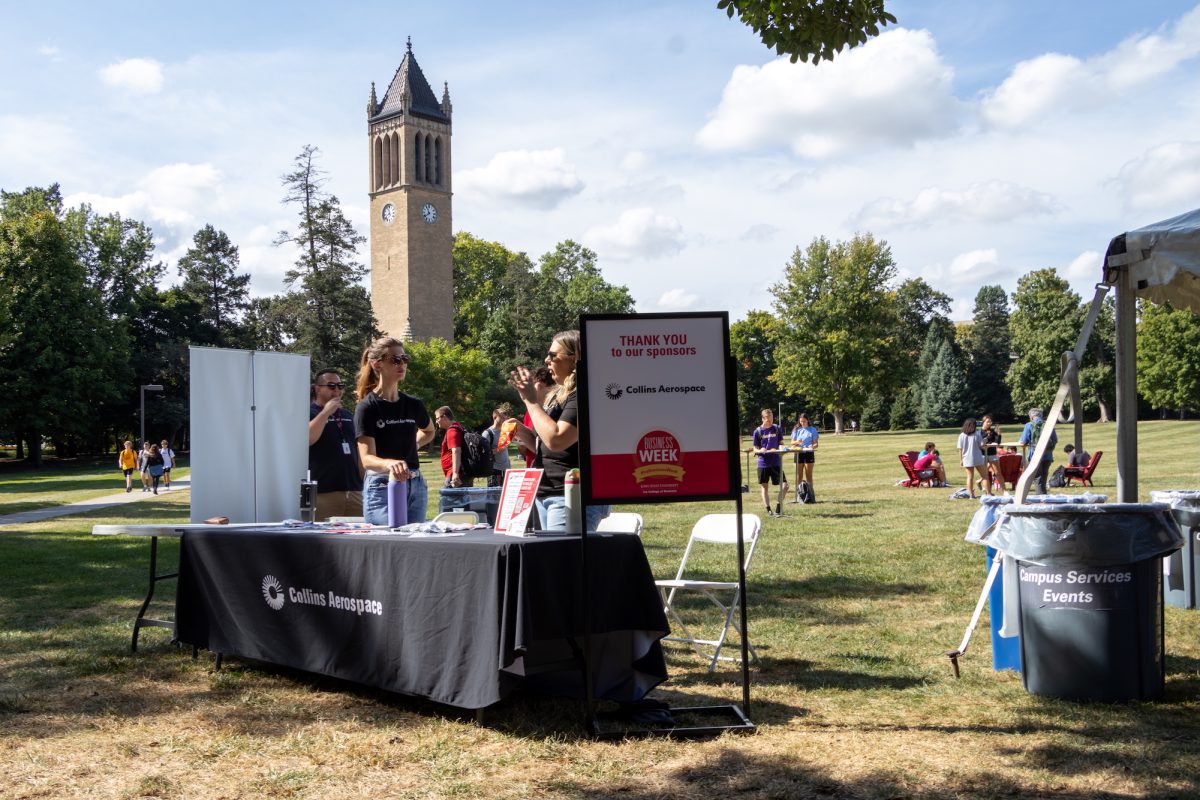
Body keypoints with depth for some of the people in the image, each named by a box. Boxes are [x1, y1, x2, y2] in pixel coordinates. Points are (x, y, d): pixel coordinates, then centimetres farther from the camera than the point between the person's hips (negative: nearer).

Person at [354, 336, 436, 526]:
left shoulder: (413, 405, 8)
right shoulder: (367, 407, -7)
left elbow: (429, 432, 31)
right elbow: (367, 459, -18)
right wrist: (390, 463, -38)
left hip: (415, 487, 5)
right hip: (381, 488, -5)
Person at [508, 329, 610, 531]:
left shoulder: (582, 396, -14)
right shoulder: (556, 395, 16)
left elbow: (556, 440, -25)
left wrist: (531, 400, -15)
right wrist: (521, 432, 5)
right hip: (545, 493, 10)